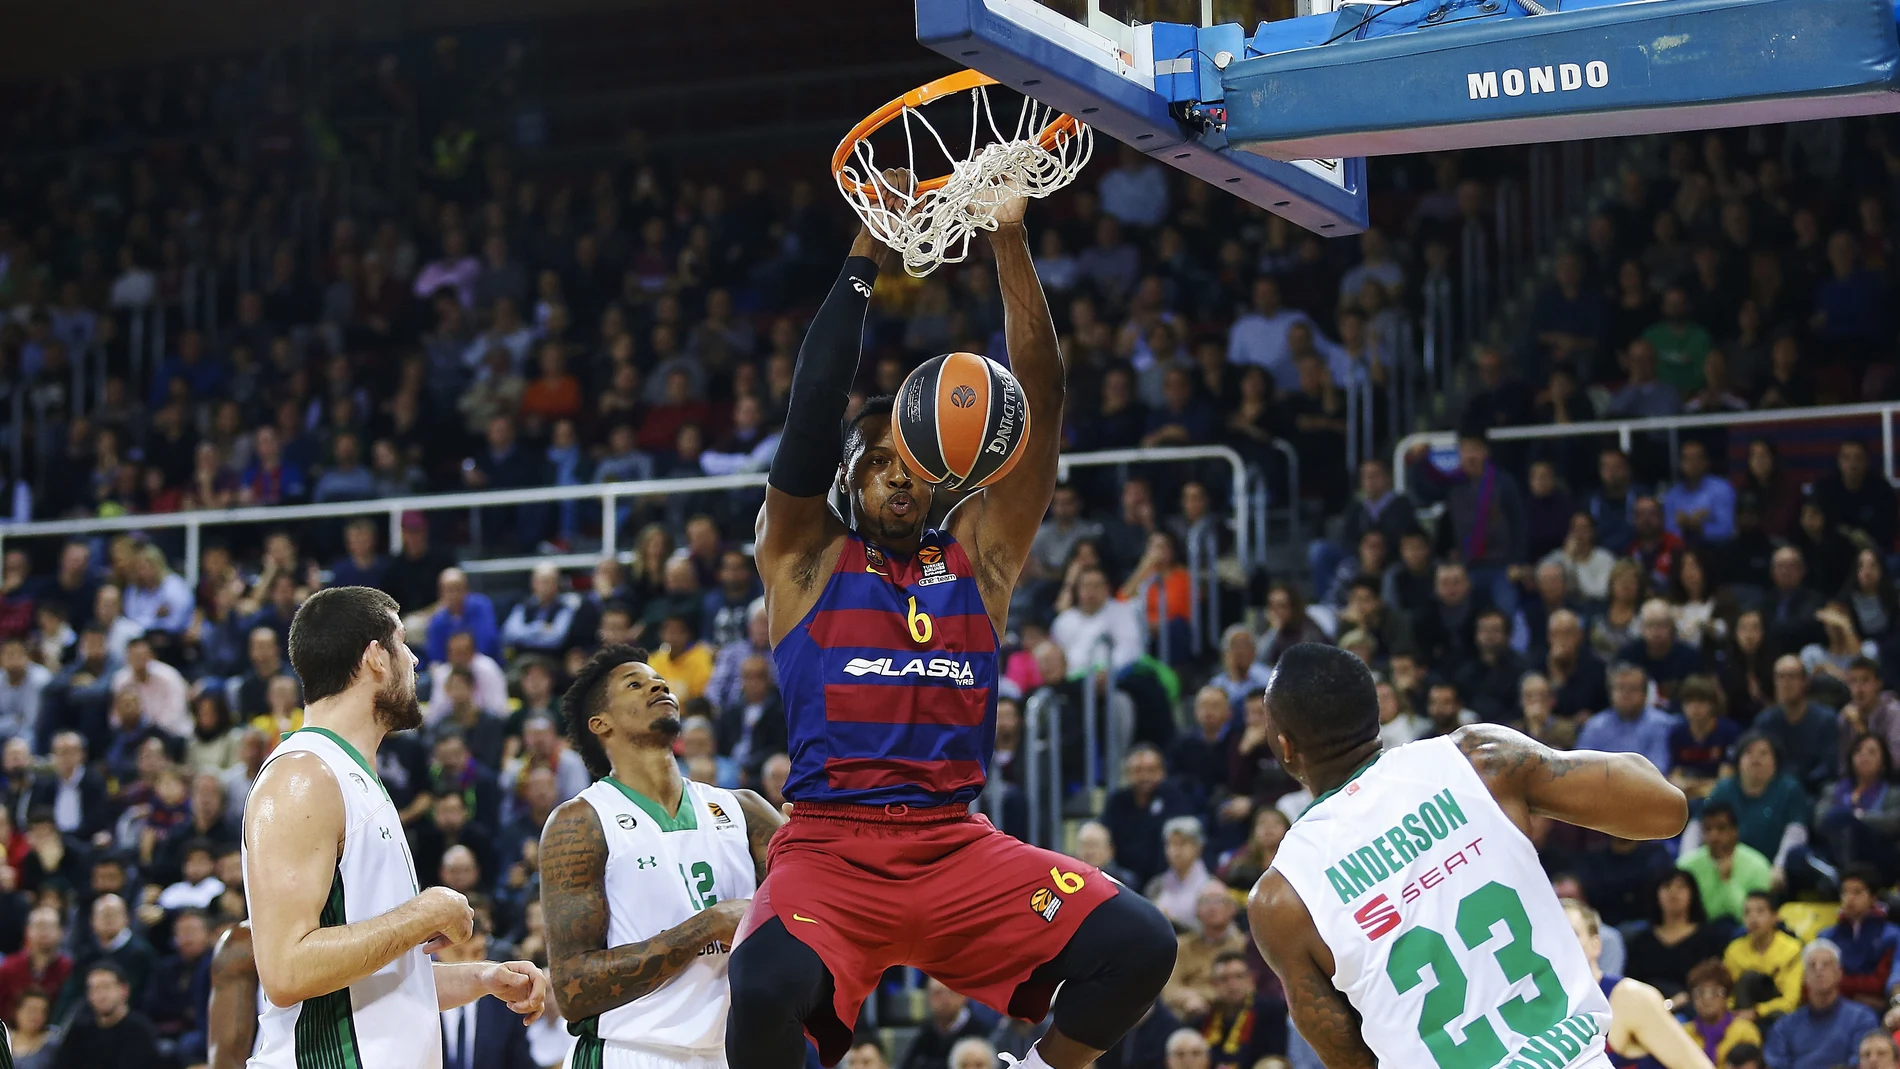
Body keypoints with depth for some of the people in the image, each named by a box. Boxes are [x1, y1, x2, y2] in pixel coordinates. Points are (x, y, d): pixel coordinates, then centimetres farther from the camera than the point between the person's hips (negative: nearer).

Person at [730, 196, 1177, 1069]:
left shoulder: (977, 552, 15)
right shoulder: (804, 555, 9)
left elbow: (1038, 400, 6)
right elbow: (815, 402, -4)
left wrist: (1010, 242, -3)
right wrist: (866, 253, -4)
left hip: (957, 845, 3)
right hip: (830, 847, -3)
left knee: (1138, 945, -18)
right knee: (766, 989, -34)